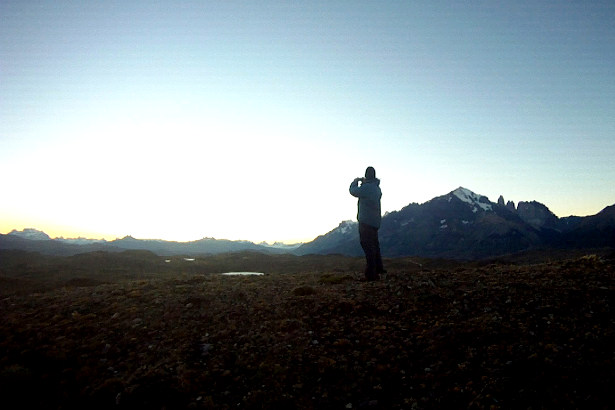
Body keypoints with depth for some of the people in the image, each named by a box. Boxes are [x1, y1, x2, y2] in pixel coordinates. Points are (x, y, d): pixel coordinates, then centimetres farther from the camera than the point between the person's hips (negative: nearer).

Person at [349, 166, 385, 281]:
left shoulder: (366, 187, -17)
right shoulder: (377, 188, 9)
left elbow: (353, 191, -4)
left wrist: (355, 181, 14)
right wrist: (364, 182, 21)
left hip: (366, 221, -9)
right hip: (375, 221, 9)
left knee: (368, 246, -7)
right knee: (374, 245, 19)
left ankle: (371, 274, -7)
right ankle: (378, 268, 30)